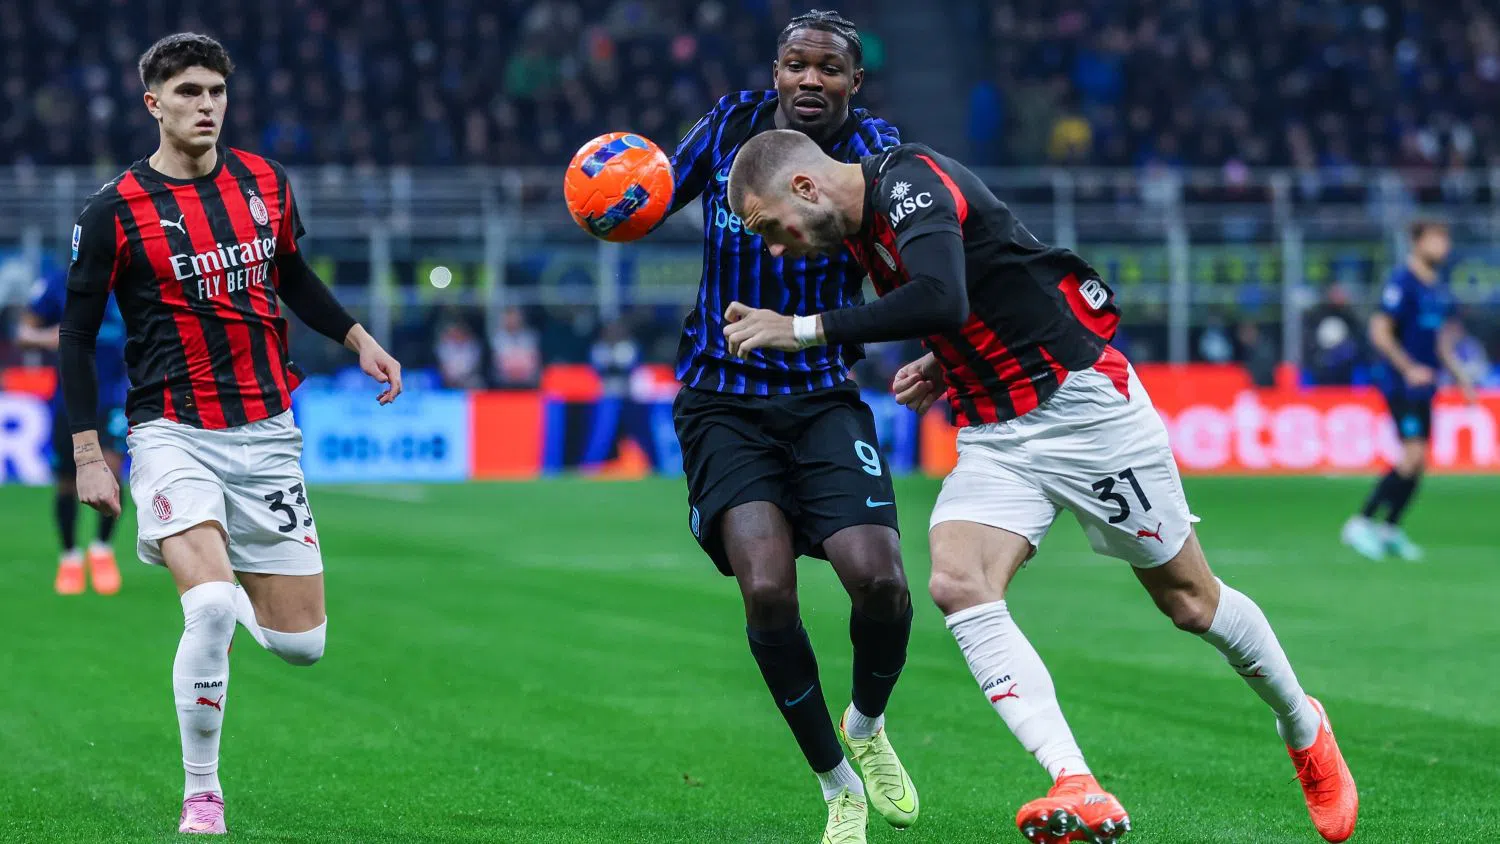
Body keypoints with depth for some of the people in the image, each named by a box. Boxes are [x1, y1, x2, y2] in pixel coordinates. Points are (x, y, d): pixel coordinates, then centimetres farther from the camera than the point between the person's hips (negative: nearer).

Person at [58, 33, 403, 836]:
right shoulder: (115, 210, -7)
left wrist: (357, 337, 11)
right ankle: (201, 794, -8)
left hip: (266, 432, 4)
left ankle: (206, 566, 38)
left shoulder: (264, 181, 5)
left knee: (300, 643, 4)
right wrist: (87, 455, -5)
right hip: (174, 433, -4)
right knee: (212, 609, -27)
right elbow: (78, 334, -1)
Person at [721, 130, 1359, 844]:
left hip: (1085, 407, -8)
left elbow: (942, 299, -38)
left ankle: (1303, 729, 32)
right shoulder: (859, 225, 9)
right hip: (994, 436, 8)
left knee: (1189, 600, 4)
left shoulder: (911, 180, -19)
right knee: (957, 584, -18)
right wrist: (943, 364, 7)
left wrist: (806, 329, -33)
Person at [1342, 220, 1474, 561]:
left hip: (1423, 384, 8)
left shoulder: (1440, 289, 14)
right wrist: (1409, 369, -20)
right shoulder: (1403, 283, -12)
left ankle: (1390, 530, 14)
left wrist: (1460, 376, 17)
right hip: (1400, 383, -8)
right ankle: (1361, 522, -11)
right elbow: (1379, 332, -15)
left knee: (1418, 461, 6)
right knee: (1413, 454, -17)